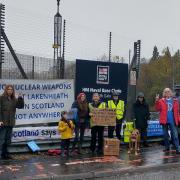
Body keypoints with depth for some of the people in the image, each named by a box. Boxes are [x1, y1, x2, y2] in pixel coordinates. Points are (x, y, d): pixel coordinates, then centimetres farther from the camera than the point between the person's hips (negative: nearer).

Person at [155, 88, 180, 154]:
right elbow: (158, 109, -5)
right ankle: (167, 147, 24)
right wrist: (157, 101, -18)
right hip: (165, 121, 1)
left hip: (172, 121, -1)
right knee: (165, 135, 10)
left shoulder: (175, 101, 7)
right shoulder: (161, 101, 3)